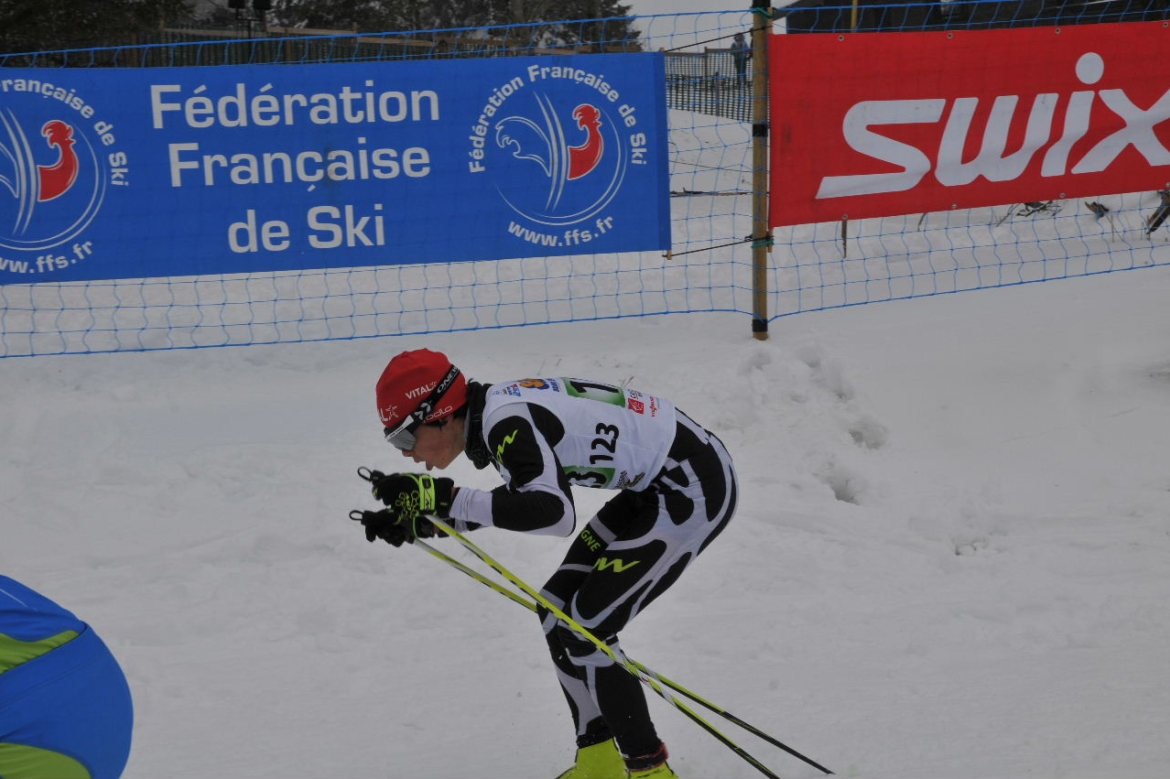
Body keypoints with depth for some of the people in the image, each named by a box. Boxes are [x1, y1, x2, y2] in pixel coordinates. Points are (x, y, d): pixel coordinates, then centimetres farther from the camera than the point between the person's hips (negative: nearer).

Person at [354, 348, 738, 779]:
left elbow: (555, 512, -36)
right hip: (656, 483, 10)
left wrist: (445, 497, -31)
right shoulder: (495, 408, 4)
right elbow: (513, 503, 18)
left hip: (696, 487, -10)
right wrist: (414, 520, 11)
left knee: (583, 630, -8)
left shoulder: (506, 423, -24)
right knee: (558, 608, 11)